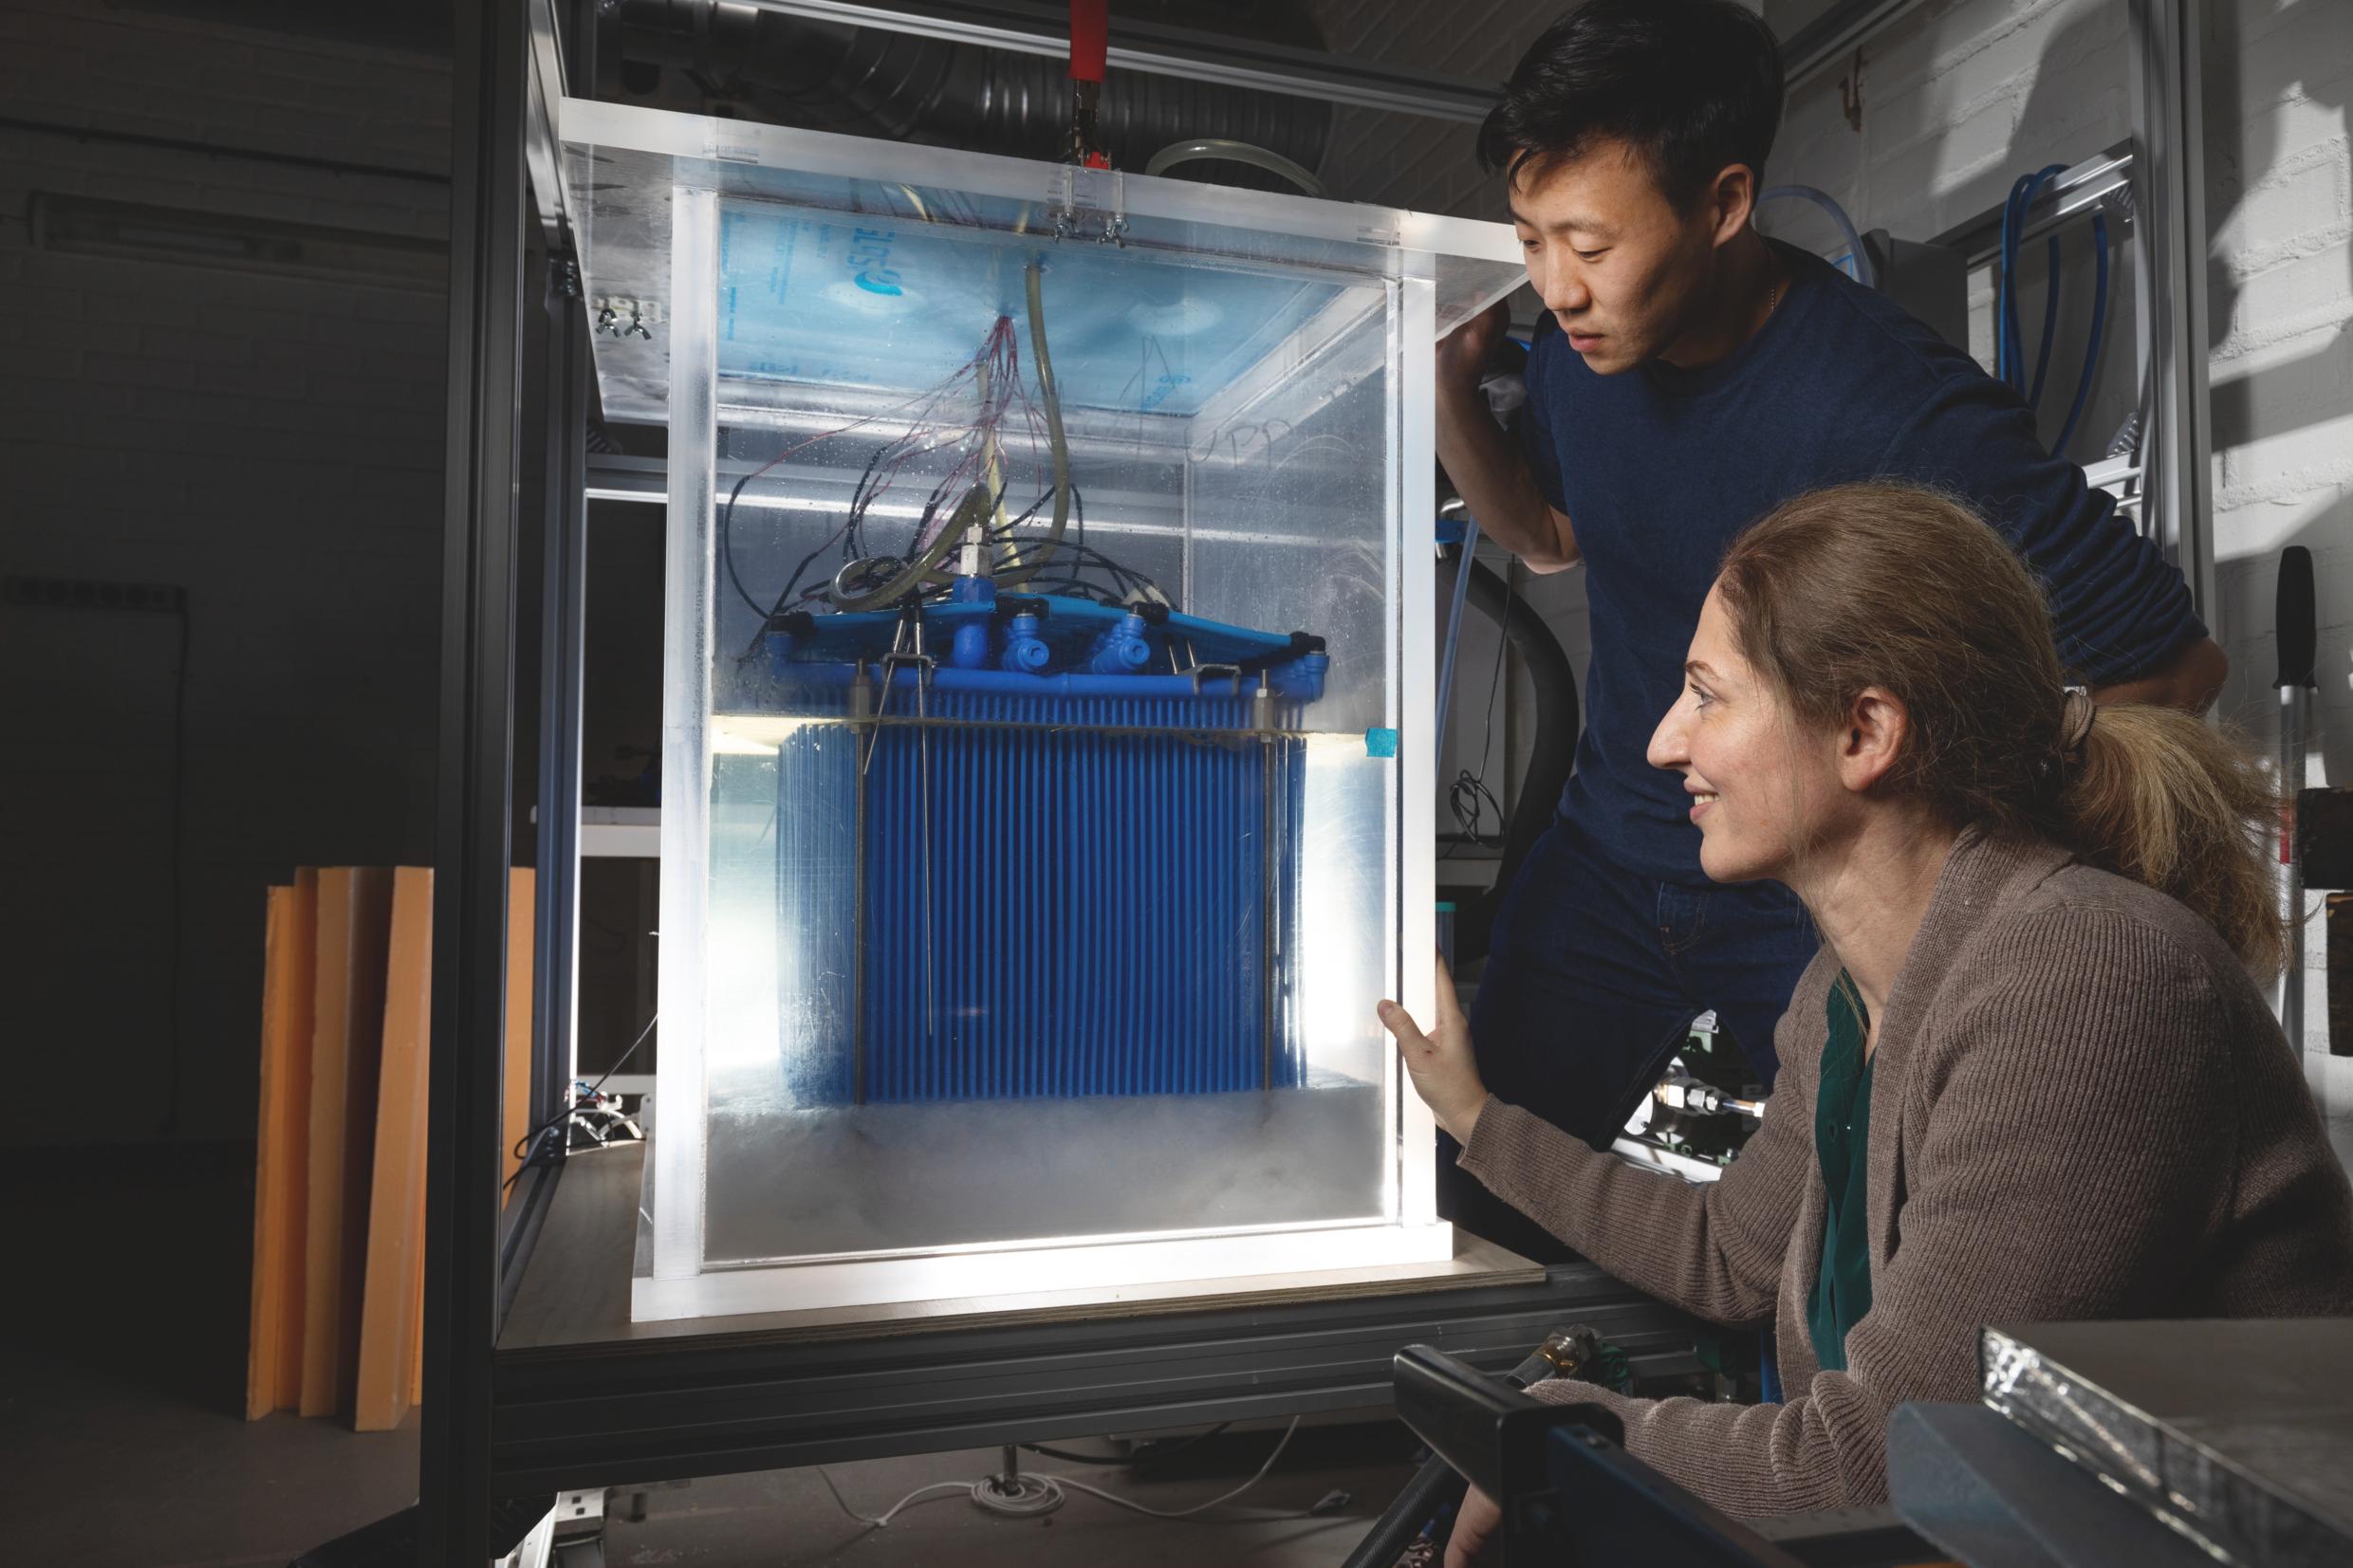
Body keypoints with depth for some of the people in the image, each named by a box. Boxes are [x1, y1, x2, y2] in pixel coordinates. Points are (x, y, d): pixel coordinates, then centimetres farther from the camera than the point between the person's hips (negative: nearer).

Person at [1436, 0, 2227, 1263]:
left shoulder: (1896, 411, -27)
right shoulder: (1579, 343, -8)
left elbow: (2169, 667, -18)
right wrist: (1449, 381, -5)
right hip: (1609, 860, 5)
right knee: (1480, 1215, 8)